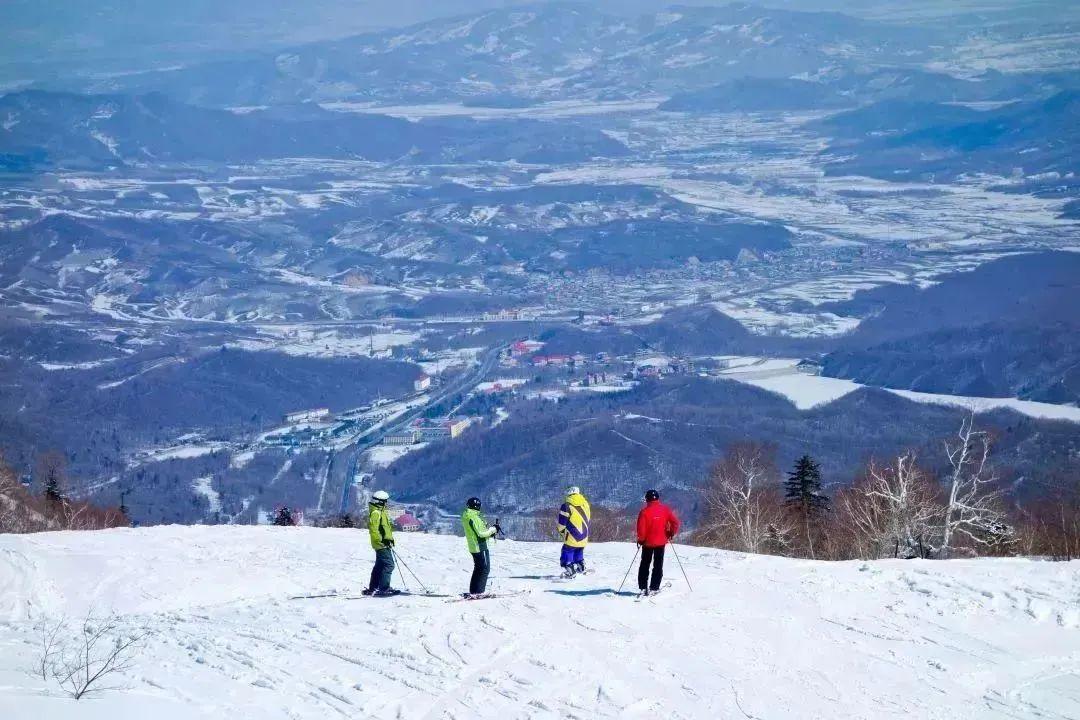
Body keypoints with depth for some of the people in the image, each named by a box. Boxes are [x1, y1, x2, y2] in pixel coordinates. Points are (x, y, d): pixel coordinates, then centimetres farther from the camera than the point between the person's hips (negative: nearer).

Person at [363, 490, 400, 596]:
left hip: (384, 544, 11)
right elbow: (373, 529, -23)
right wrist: (382, 540, -26)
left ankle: (372, 588, 19)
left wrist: (389, 539, 23)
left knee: (380, 566, 14)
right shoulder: (375, 513, -14)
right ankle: (384, 588, -16)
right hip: (382, 544, -11)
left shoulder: (380, 512, 19)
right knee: (388, 565, -14)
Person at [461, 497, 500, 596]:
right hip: (480, 547, -10)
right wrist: (493, 529, -10)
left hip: (473, 547, 10)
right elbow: (481, 533, -23)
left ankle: (473, 591, 20)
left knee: (478, 569, 18)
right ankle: (478, 592, -6)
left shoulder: (465, 516, 10)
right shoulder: (474, 518, -20)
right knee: (485, 569, -3)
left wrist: (490, 532, 11)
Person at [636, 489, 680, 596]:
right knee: (658, 566, 8)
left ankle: (643, 587, 9)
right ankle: (654, 588, 3)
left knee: (645, 565, 12)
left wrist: (641, 539, -1)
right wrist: (671, 533, 9)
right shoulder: (665, 509, -5)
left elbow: (641, 528, -16)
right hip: (661, 542, 1)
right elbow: (675, 522, -7)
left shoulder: (644, 511, -12)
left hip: (648, 542, -1)